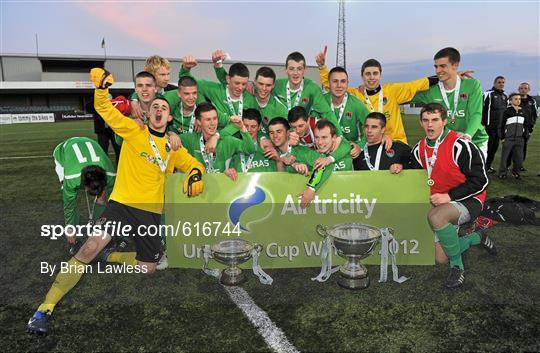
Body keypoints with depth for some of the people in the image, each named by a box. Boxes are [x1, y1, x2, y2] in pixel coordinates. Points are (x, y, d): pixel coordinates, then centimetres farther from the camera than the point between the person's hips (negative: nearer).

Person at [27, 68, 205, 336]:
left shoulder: (173, 148, 9)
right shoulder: (134, 131, 1)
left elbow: (193, 164, 17)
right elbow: (104, 109, -5)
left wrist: (195, 175, -6)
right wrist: (102, 87, -25)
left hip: (151, 212, 4)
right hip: (121, 203, -3)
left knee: (148, 268, 8)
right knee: (89, 249, -20)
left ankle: (111, 257, 36)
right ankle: (46, 308, -7)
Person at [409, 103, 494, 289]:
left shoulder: (459, 145, -20)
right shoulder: (420, 149, 1)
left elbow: (480, 180, -17)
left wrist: (449, 196, -23)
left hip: (469, 200, -7)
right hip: (441, 204, 7)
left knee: (435, 217, -38)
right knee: (441, 259, 4)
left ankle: (457, 266, -16)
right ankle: (477, 238, 31)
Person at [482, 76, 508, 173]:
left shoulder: (504, 96, 17)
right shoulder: (488, 94, -7)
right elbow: (483, 109, -13)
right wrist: (483, 123, -18)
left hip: (500, 126, 7)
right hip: (489, 125, -7)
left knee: (495, 146, 10)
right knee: (487, 146, -4)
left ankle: (488, 165, 18)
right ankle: (483, 166, 4)